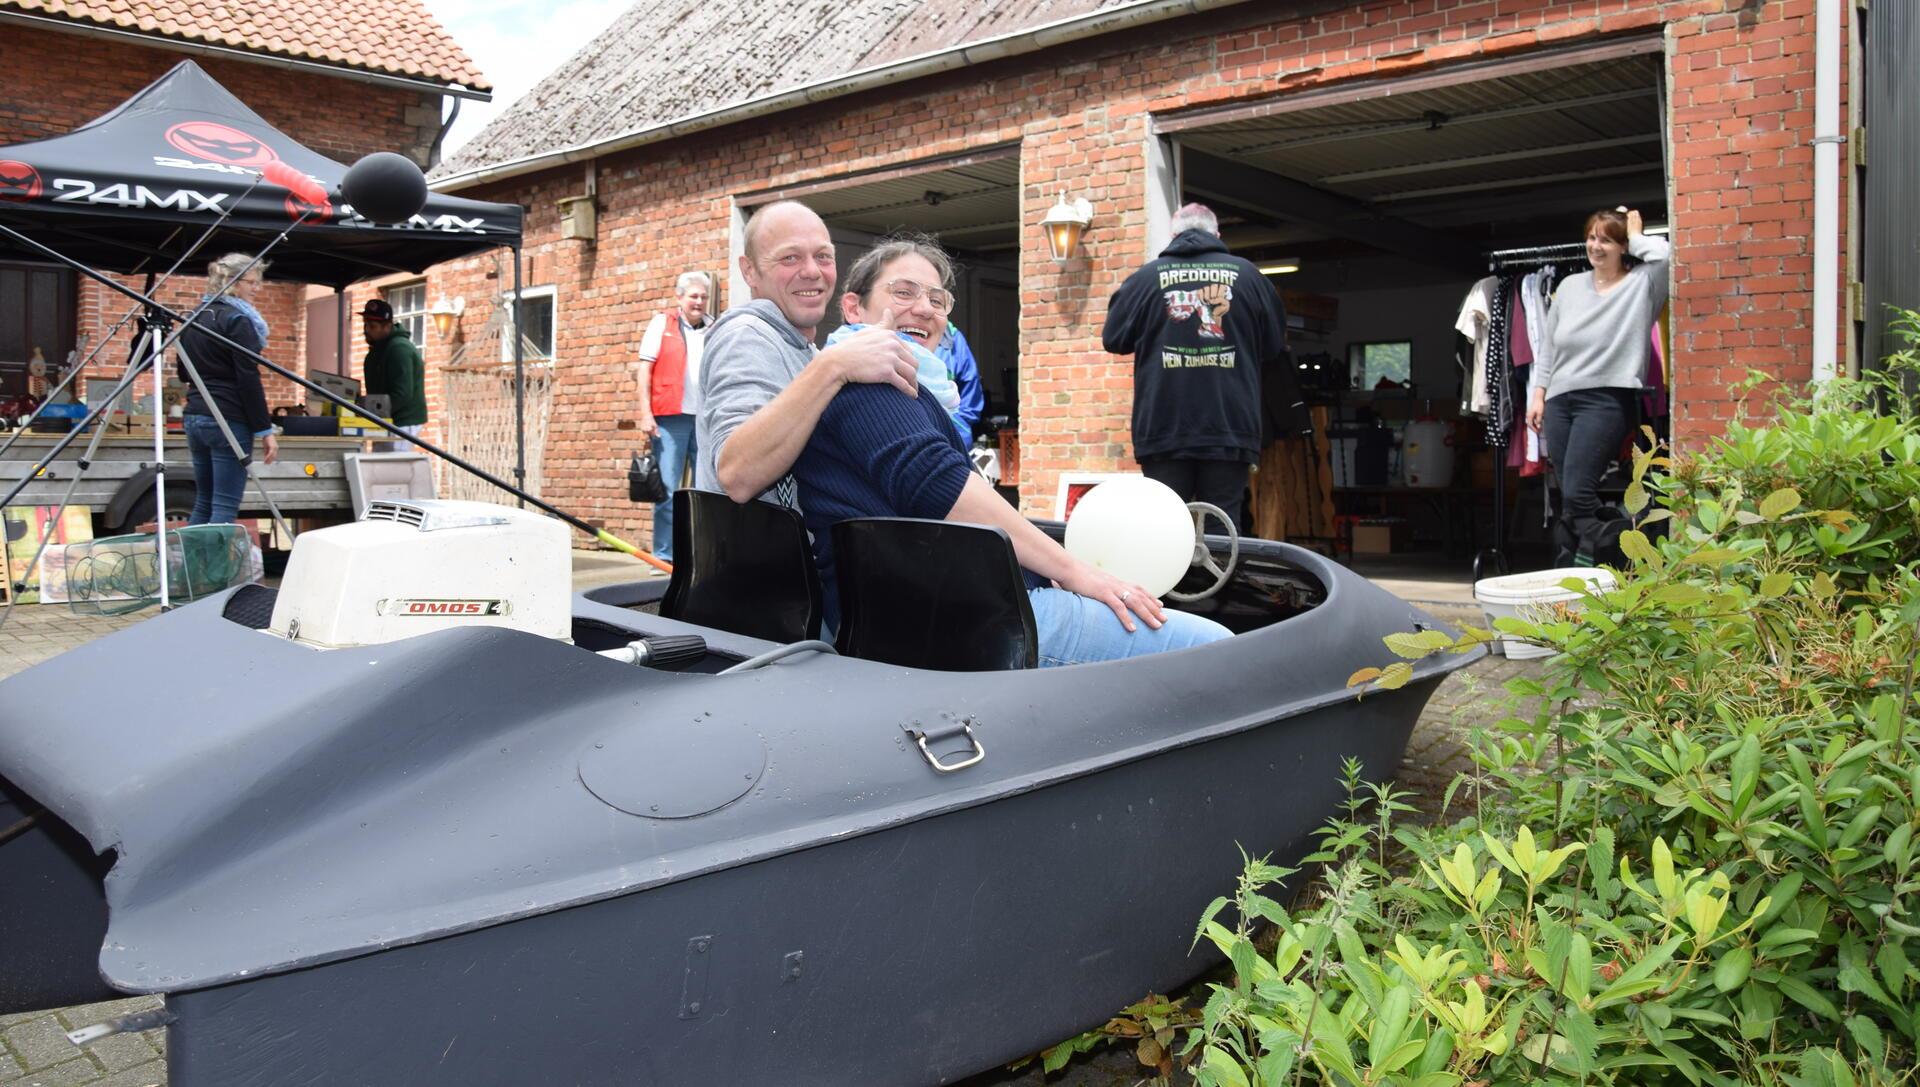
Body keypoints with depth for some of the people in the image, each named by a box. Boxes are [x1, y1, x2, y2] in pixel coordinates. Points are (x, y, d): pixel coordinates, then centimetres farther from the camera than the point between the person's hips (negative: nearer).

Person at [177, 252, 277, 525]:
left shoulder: (195, 319, 16)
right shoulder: (237, 320, -9)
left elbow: (184, 374, 23)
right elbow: (249, 380, -14)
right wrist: (265, 430, -14)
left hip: (194, 418, 8)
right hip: (228, 421, -8)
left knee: (204, 503, 13)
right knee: (225, 506, -8)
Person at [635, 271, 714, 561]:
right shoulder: (662, 322, 7)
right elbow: (644, 369, 2)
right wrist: (645, 413, -8)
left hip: (706, 418, 4)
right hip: (670, 417, -3)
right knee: (667, 490, -3)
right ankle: (663, 556, 2)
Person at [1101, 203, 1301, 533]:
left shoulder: (1147, 276, 1)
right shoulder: (1247, 274, 5)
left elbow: (1114, 338, 8)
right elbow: (1275, 343, 13)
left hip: (1164, 429, 0)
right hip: (1229, 429, 1)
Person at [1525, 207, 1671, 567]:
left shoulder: (1641, 284, 1)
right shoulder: (1570, 286, 15)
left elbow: (1664, 254, -21)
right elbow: (1547, 345, 17)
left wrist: (1636, 237, -2)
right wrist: (1537, 395, 11)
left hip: (1606, 400, -5)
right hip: (1559, 400, 5)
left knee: (1577, 494, -16)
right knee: (1568, 498, 6)